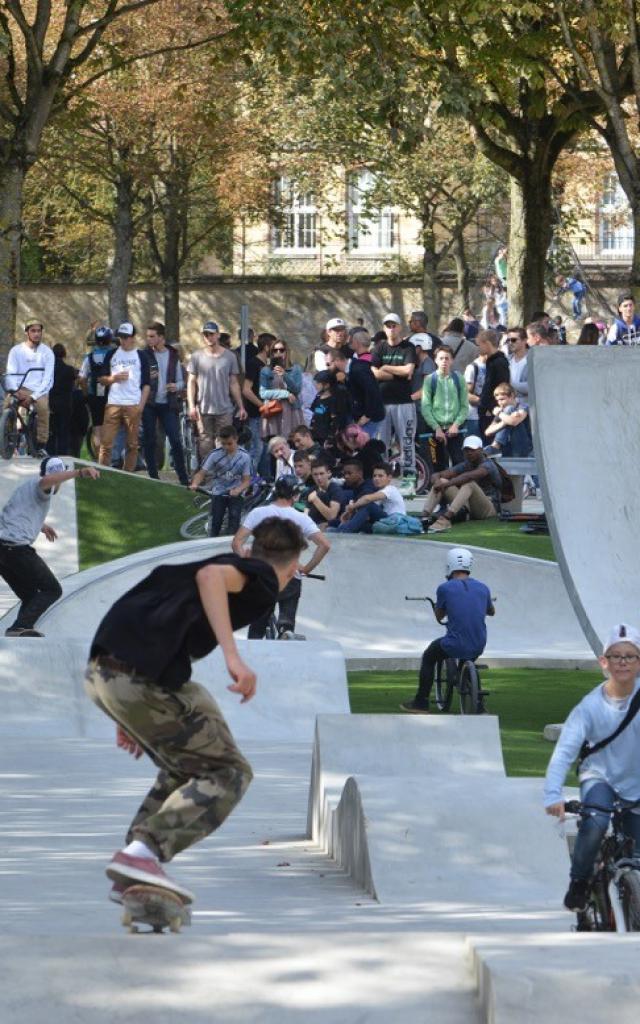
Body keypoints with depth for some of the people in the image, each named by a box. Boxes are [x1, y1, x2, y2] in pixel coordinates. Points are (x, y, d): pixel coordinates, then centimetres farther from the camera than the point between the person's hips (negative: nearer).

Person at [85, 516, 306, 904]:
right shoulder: (263, 581, 4)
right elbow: (211, 575, -19)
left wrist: (130, 718, 34)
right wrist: (233, 656, -26)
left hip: (101, 670, 9)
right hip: (143, 678, -9)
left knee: (188, 766, 25)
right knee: (228, 775, 0)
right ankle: (143, 853, -17)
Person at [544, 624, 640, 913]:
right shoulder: (591, 706, -19)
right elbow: (564, 750, -26)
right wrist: (553, 794, -39)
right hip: (601, 777, -2)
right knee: (595, 823, -31)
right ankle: (578, 883, -9)